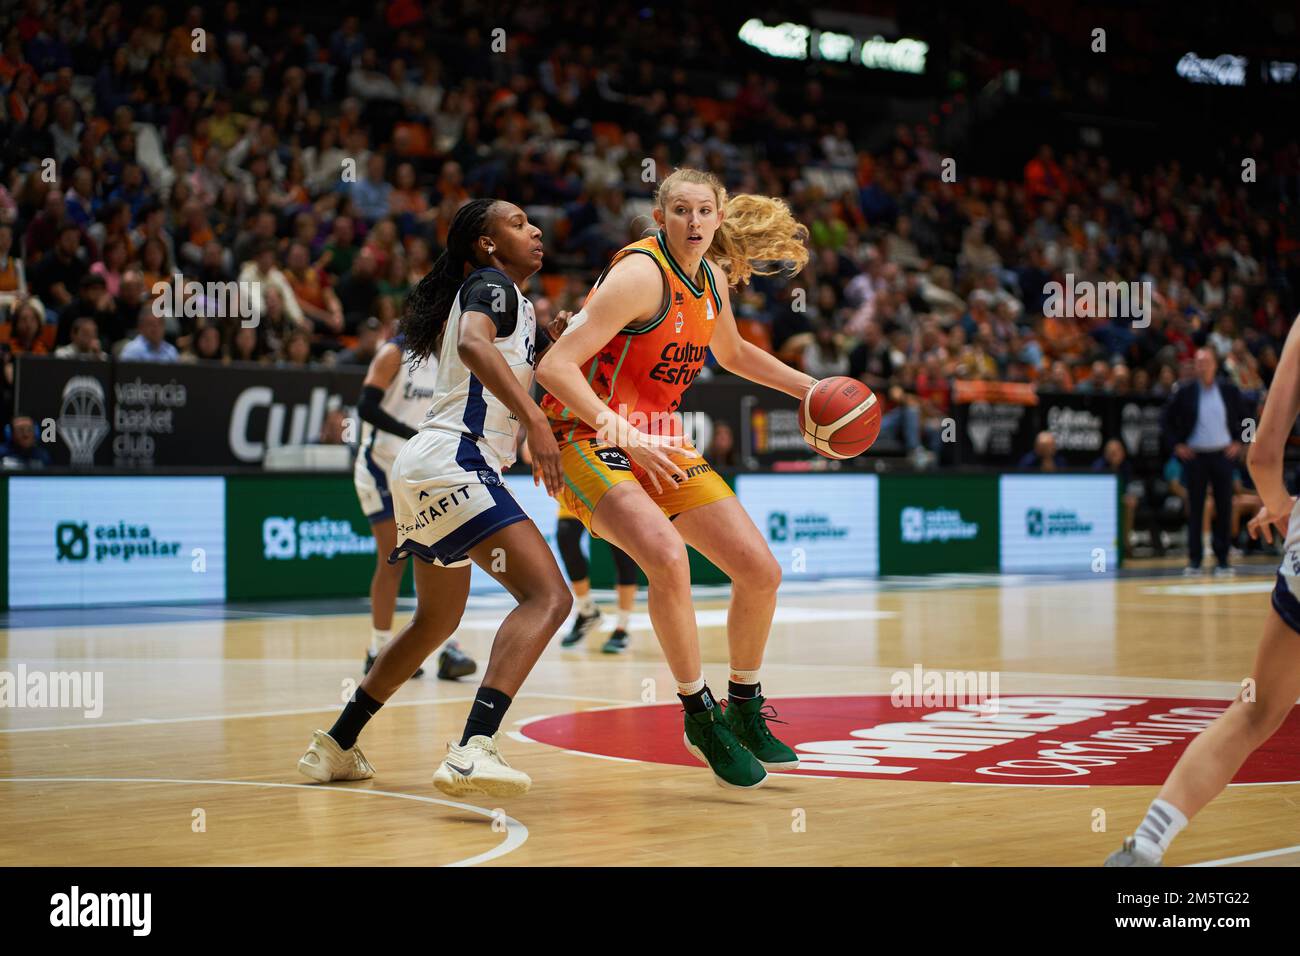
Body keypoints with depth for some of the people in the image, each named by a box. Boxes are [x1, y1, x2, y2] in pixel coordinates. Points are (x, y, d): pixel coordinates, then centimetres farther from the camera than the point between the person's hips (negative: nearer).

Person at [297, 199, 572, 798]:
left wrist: (550, 347, 18)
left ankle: (335, 746, 34)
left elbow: (507, 377, 32)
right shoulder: (494, 284, -2)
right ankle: (473, 750, -39)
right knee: (548, 597, -22)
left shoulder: (478, 292, 27)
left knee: (436, 620, 27)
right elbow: (474, 344, -25)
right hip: (454, 463, -11)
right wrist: (535, 419, -31)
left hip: (422, 475, 11)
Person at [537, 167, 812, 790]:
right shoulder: (642, 274, -19)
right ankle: (700, 716, -14)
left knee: (762, 573, 3)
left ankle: (745, 712, 25)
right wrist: (621, 434, -30)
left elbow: (731, 352, 28)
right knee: (668, 558, -33)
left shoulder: (712, 279, 6)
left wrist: (809, 389, 20)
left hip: (659, 443, 8)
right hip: (590, 438, -8)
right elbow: (555, 367, -25)